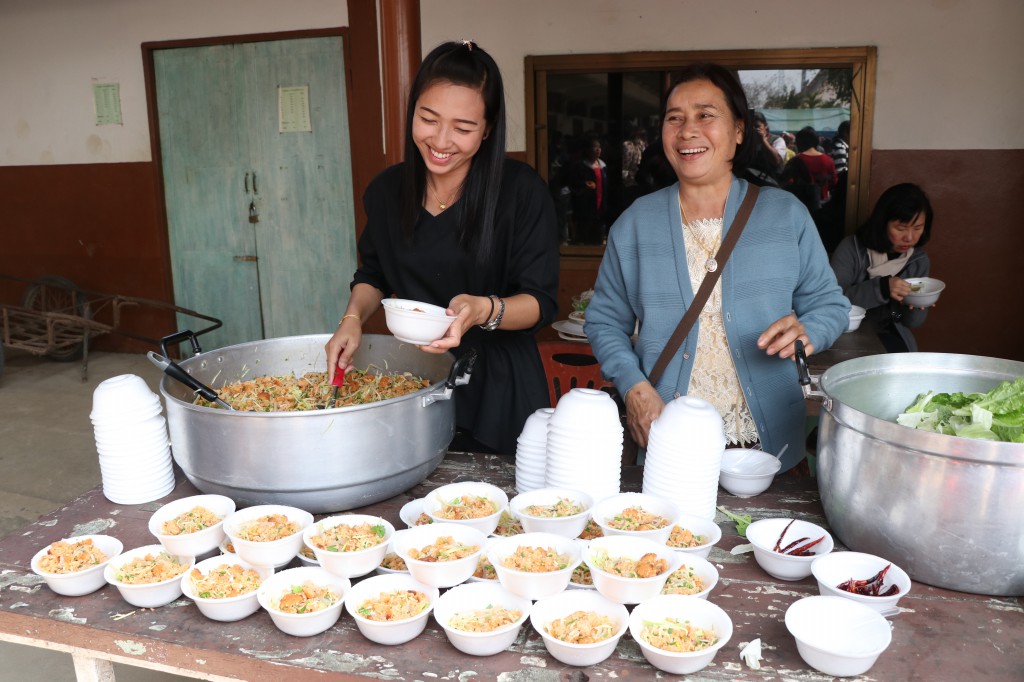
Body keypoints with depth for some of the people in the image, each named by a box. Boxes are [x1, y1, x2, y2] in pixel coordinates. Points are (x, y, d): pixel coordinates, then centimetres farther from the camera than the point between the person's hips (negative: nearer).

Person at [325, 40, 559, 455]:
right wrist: (353, 317, -4)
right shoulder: (387, 191, 0)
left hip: (499, 391, -3)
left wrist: (484, 310, -33)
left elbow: (541, 302, -14)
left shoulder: (521, 191, -14)